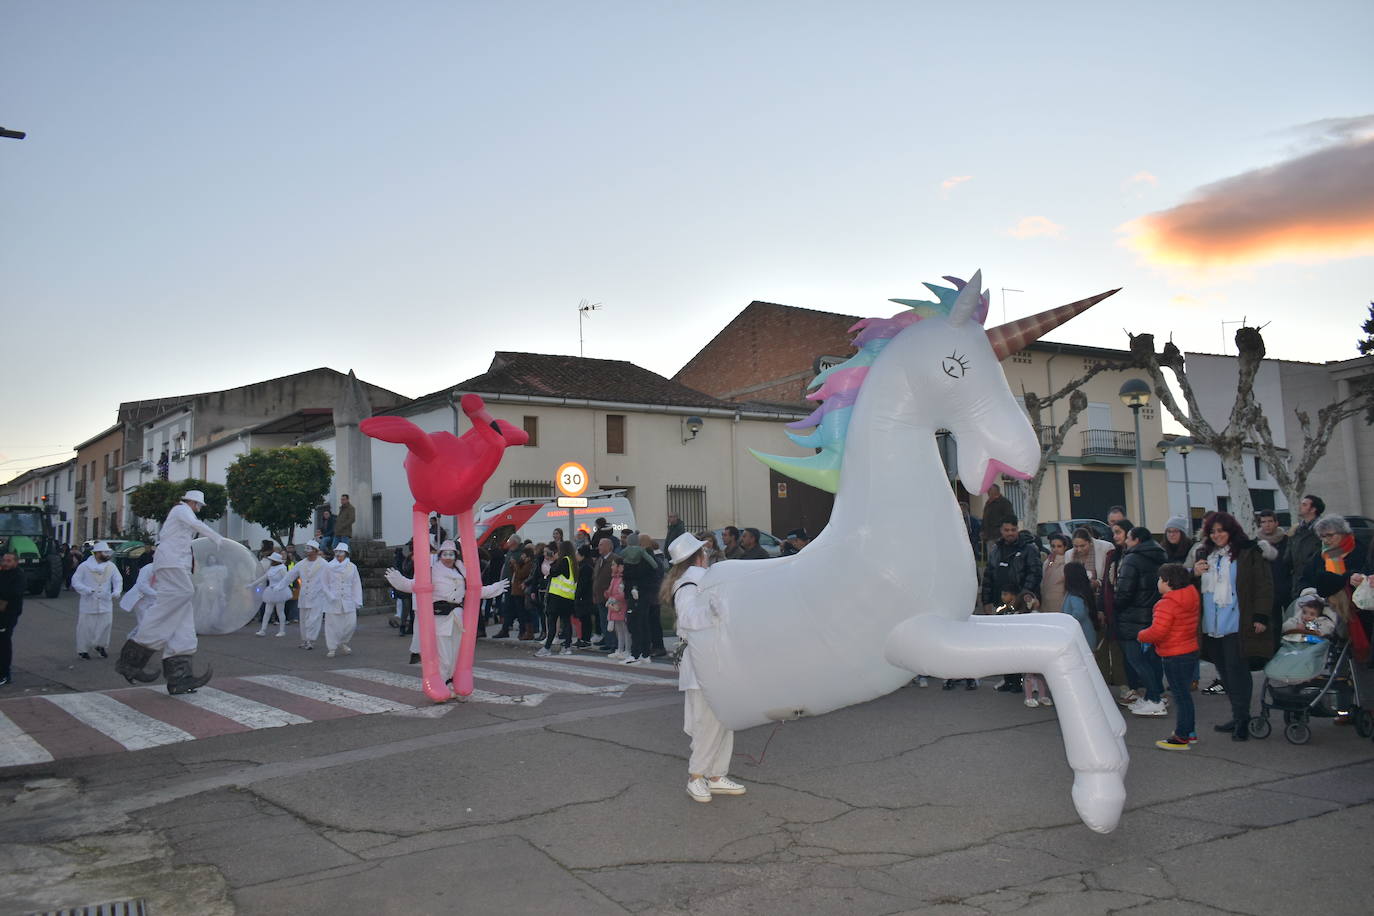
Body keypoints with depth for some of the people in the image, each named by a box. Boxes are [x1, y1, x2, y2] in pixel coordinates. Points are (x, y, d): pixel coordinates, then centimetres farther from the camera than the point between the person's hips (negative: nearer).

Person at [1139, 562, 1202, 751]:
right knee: (1184, 693, 20)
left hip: (1174, 657, -9)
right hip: (1191, 651, 9)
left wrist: (1141, 636, -8)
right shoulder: (1192, 599, 6)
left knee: (1180, 695, -2)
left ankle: (1181, 737, 6)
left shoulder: (1167, 604, -22)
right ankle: (1189, 731, 30)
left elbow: (1157, 632, -27)